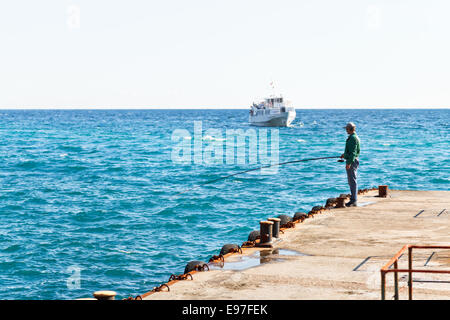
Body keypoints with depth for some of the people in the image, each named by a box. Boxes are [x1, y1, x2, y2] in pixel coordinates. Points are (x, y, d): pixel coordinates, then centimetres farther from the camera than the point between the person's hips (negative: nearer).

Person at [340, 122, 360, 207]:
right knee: (351, 181, 13)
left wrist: (349, 162, -25)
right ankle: (354, 200, 17)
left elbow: (353, 152, -22)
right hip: (351, 160, 11)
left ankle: (354, 201, -10)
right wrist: (345, 154, 28)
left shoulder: (353, 138, -16)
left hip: (352, 161, -11)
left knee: (352, 181, -10)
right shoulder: (354, 137, 17)